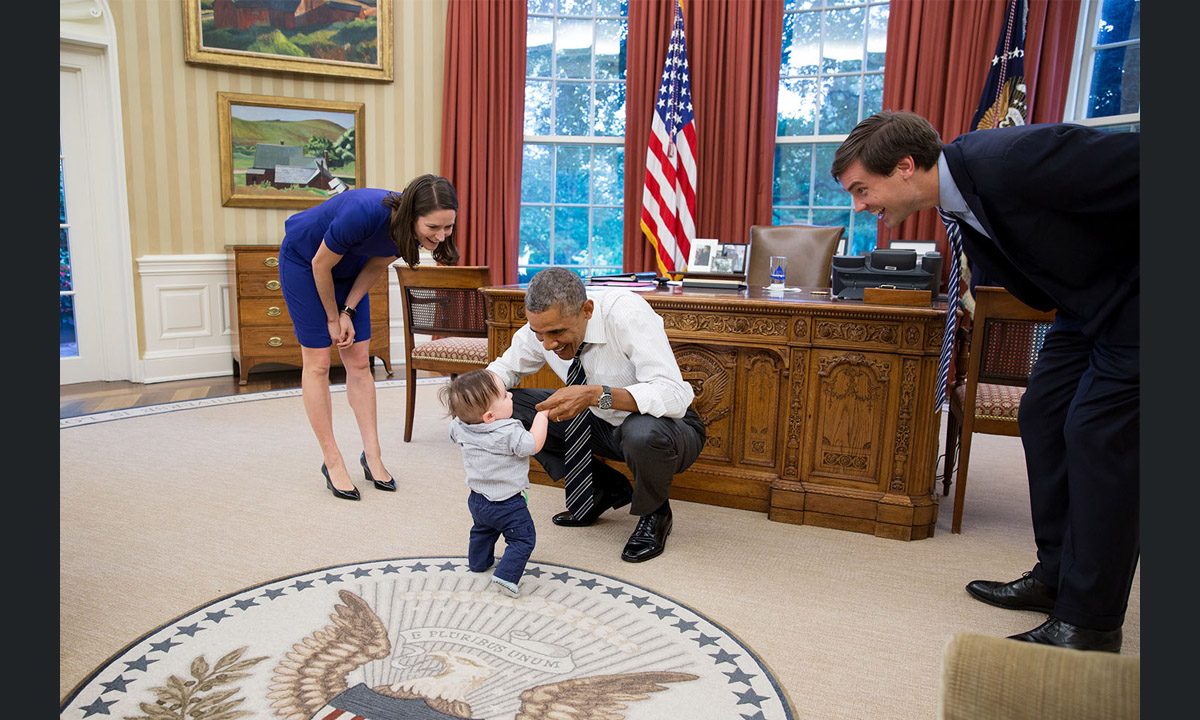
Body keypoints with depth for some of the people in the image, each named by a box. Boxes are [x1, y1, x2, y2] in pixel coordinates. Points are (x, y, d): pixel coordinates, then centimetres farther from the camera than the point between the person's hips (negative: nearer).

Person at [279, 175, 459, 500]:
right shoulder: (364, 214, -41)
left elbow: (375, 266, -4)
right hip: (305, 261, -5)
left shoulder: (408, 228, -23)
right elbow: (321, 265, -24)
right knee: (318, 362, -4)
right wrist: (334, 318, -11)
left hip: (349, 266, 6)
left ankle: (372, 456, 10)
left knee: (359, 362, 3)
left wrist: (348, 312, -10)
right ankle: (332, 462, 4)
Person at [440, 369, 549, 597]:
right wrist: (541, 415, -16)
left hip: (477, 499, 8)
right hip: (506, 504, -7)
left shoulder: (461, 426, -10)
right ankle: (506, 576, -3)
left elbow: (453, 431, 12)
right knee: (523, 538, 6)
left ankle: (478, 561, 50)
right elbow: (532, 445, -24)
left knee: (482, 530, 33)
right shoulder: (508, 433, -32)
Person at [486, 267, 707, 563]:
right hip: (603, 424, 6)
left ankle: (654, 515, -4)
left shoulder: (626, 312, -30)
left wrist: (596, 395, -49)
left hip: (669, 429, -6)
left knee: (643, 431, -41)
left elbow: (675, 395, -39)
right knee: (510, 406, -8)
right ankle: (607, 488, 6)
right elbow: (507, 366, 7)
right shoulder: (545, 325, -13)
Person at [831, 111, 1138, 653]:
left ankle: (1089, 622, 1)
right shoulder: (954, 202, -2)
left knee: (1097, 436, -11)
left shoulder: (1014, 159, -31)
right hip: (1084, 306, 9)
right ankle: (1056, 576, 22)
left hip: (1130, 299, -9)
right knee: (1042, 419, 8)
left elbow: (1133, 160, -27)